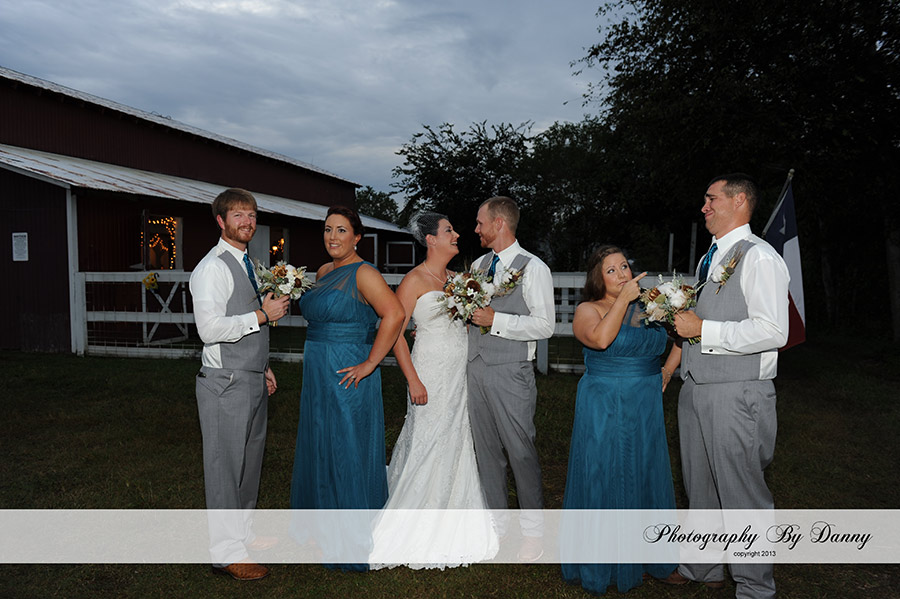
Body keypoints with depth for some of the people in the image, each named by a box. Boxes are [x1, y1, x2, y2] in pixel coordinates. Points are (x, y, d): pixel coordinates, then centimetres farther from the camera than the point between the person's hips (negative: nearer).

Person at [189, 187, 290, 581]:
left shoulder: (247, 264, 15)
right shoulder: (212, 267, -14)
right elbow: (210, 328, -24)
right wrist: (263, 315, -18)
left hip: (252, 379, 9)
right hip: (226, 382, -9)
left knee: (249, 460, 18)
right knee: (225, 466, 0)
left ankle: (242, 533, 34)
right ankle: (225, 553, 12)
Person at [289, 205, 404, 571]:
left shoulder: (363, 273, -14)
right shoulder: (323, 272, 11)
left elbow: (394, 315, -26)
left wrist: (369, 364, -25)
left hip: (348, 376, -9)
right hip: (318, 376, 9)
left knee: (348, 453, 1)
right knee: (321, 448, 18)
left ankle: (355, 543, 17)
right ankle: (328, 531, 36)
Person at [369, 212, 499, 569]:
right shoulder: (415, 280, -9)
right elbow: (394, 330, -13)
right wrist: (414, 380, -17)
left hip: (459, 375, 7)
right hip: (431, 375, -7)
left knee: (455, 445, 12)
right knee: (428, 448, -2)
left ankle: (451, 530, 27)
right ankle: (418, 534, 14)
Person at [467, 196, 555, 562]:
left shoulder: (533, 268, -8)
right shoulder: (479, 264, 12)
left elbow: (544, 325, -14)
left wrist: (495, 320, -19)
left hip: (510, 372, -6)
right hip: (476, 368, 6)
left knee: (520, 450, 2)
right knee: (486, 450, 14)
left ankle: (532, 531, 19)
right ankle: (495, 523, 29)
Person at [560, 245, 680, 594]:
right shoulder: (588, 310, -7)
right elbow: (600, 338, -29)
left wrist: (668, 369, 5)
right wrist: (624, 298, -23)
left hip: (646, 409, 5)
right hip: (604, 411, -5)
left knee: (644, 479, 14)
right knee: (602, 481, 3)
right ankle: (599, 566, 20)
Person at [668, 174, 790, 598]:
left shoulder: (758, 257, -12)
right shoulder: (710, 258, 17)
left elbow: (773, 332, -21)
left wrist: (703, 329, -19)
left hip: (737, 394, -9)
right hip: (695, 389, 9)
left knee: (741, 494, 3)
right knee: (700, 487, 19)